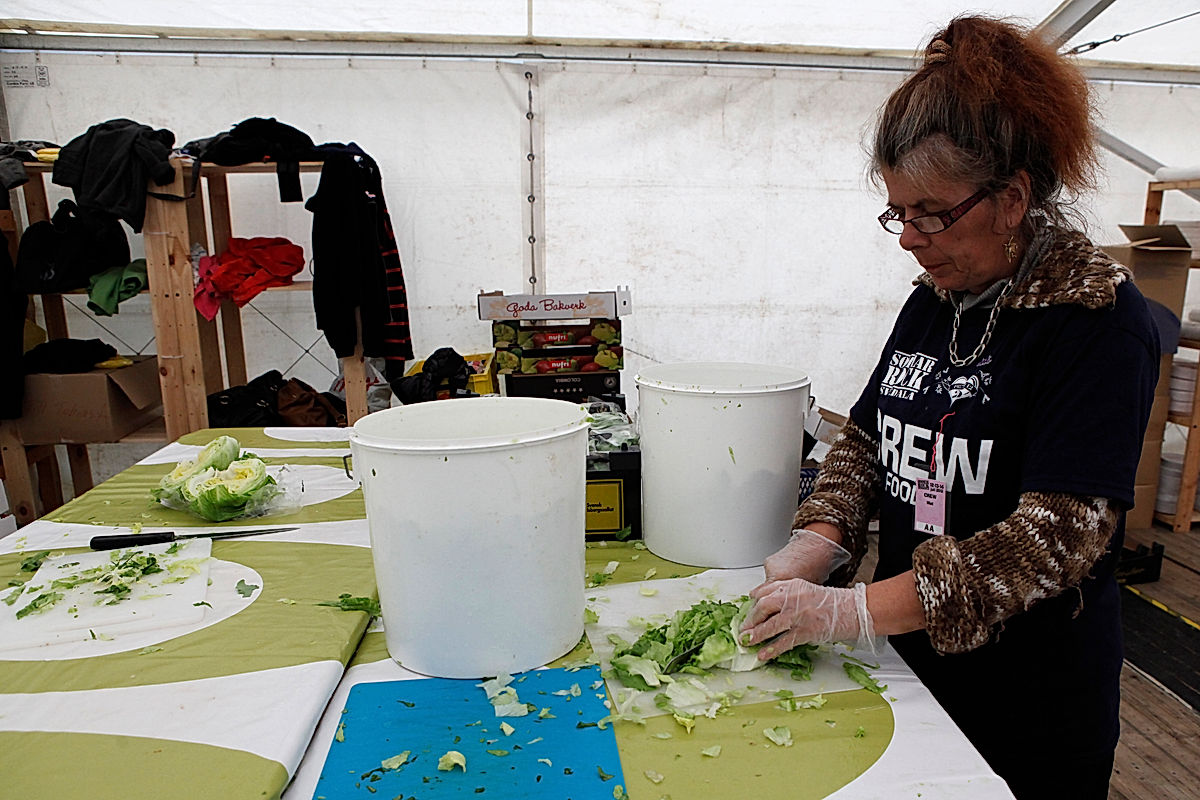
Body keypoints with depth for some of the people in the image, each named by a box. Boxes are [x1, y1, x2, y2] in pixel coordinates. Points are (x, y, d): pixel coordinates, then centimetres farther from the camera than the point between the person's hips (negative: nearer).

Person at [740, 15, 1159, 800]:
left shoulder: (1099, 320, -18)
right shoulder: (932, 302, 2)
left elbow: (1056, 536, -25)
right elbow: (866, 437, 8)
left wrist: (856, 611, -27)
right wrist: (818, 543, -8)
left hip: (1031, 702, -5)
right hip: (913, 661, 6)